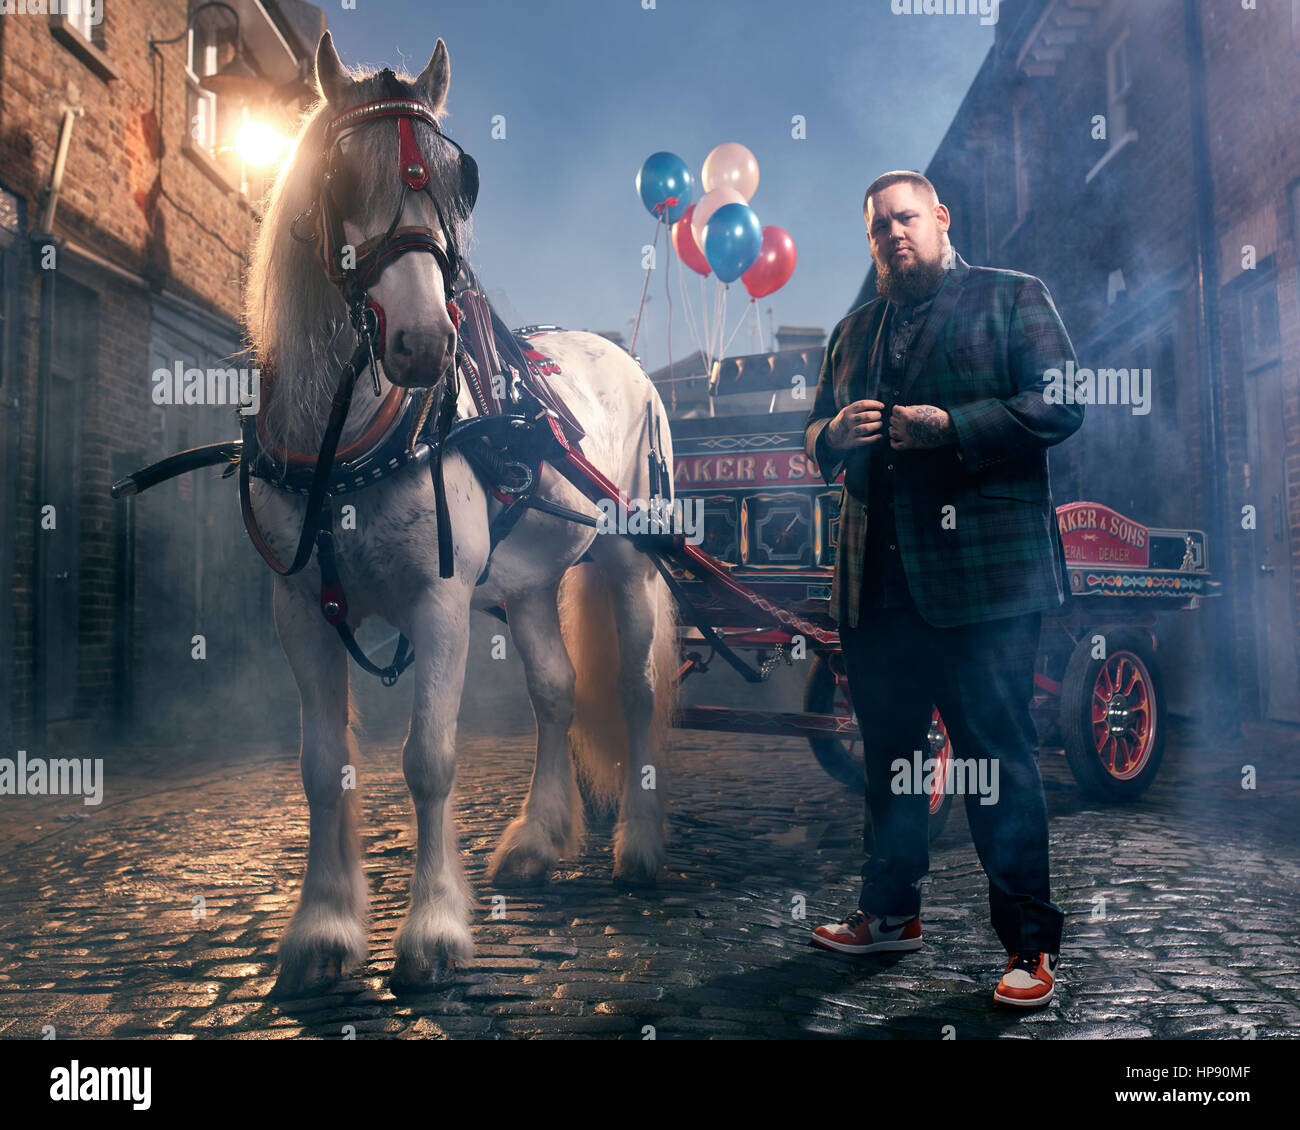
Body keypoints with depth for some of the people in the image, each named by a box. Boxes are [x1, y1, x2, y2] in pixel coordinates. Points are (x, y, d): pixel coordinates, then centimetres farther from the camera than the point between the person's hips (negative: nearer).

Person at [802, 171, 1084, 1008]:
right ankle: (892, 910, 30)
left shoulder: (1014, 298, 6)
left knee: (997, 758, -3)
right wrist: (835, 433, -2)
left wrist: (951, 425, -16)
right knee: (887, 750, 14)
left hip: (984, 572, -5)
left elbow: (1061, 407, -5)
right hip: (876, 577, 6)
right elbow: (816, 439, 22)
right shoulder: (854, 330, 22)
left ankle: (1031, 943, 10)